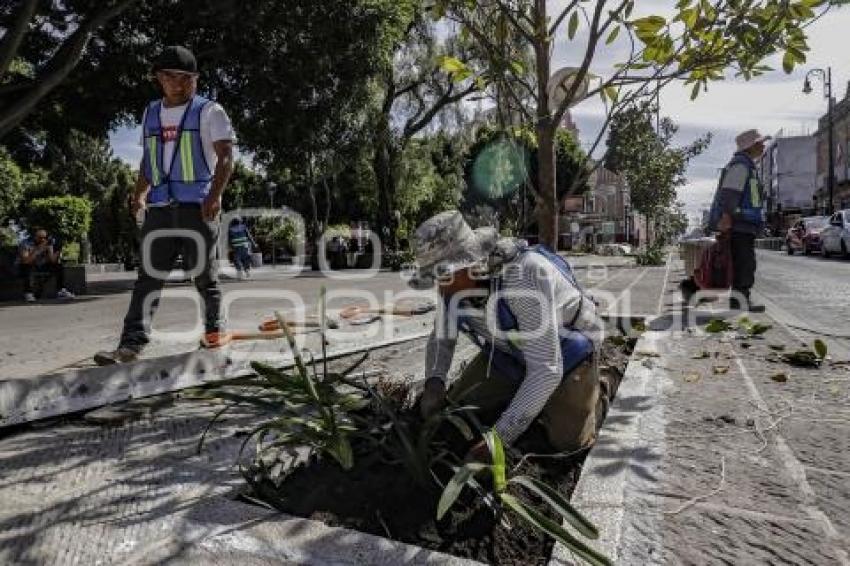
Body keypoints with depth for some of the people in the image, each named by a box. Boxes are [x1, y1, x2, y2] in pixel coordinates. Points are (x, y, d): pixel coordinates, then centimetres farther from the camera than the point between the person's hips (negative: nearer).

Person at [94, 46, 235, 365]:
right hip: (159, 208, 5)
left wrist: (215, 195, -20)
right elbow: (147, 160, 26)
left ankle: (214, 330, 19)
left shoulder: (209, 111, 4)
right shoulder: (151, 114, 20)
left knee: (204, 274, 2)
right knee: (149, 276, -1)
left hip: (198, 206, -4)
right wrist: (139, 194, 12)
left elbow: (226, 157, -6)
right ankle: (131, 345, -2)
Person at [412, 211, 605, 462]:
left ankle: (591, 390, 18)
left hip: (566, 350, -5)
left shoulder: (524, 277, -42)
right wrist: (434, 383, -23)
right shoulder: (457, 283, -19)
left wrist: (499, 439, -39)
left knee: (567, 440, -12)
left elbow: (546, 369, -40)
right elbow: (441, 338, -2)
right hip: (509, 350, 6)